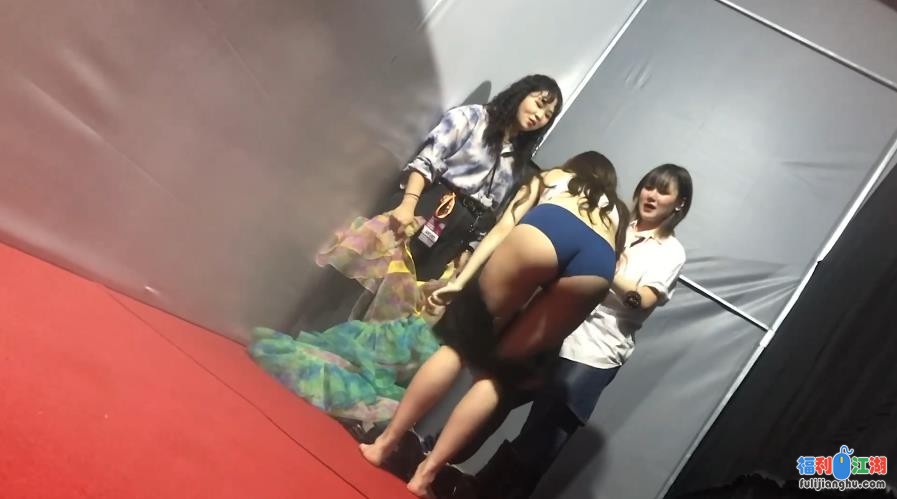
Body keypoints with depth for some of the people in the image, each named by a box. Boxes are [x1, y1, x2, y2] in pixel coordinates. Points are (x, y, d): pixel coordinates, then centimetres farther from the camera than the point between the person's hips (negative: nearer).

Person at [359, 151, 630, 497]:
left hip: (549, 229, -2)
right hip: (598, 265, 3)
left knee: (461, 339, 8)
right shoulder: (617, 212, 43)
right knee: (499, 370, 11)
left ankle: (385, 442, 11)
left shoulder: (552, 177, 37)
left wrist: (460, 280, 16)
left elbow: (502, 230, 21)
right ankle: (427, 471, 9)